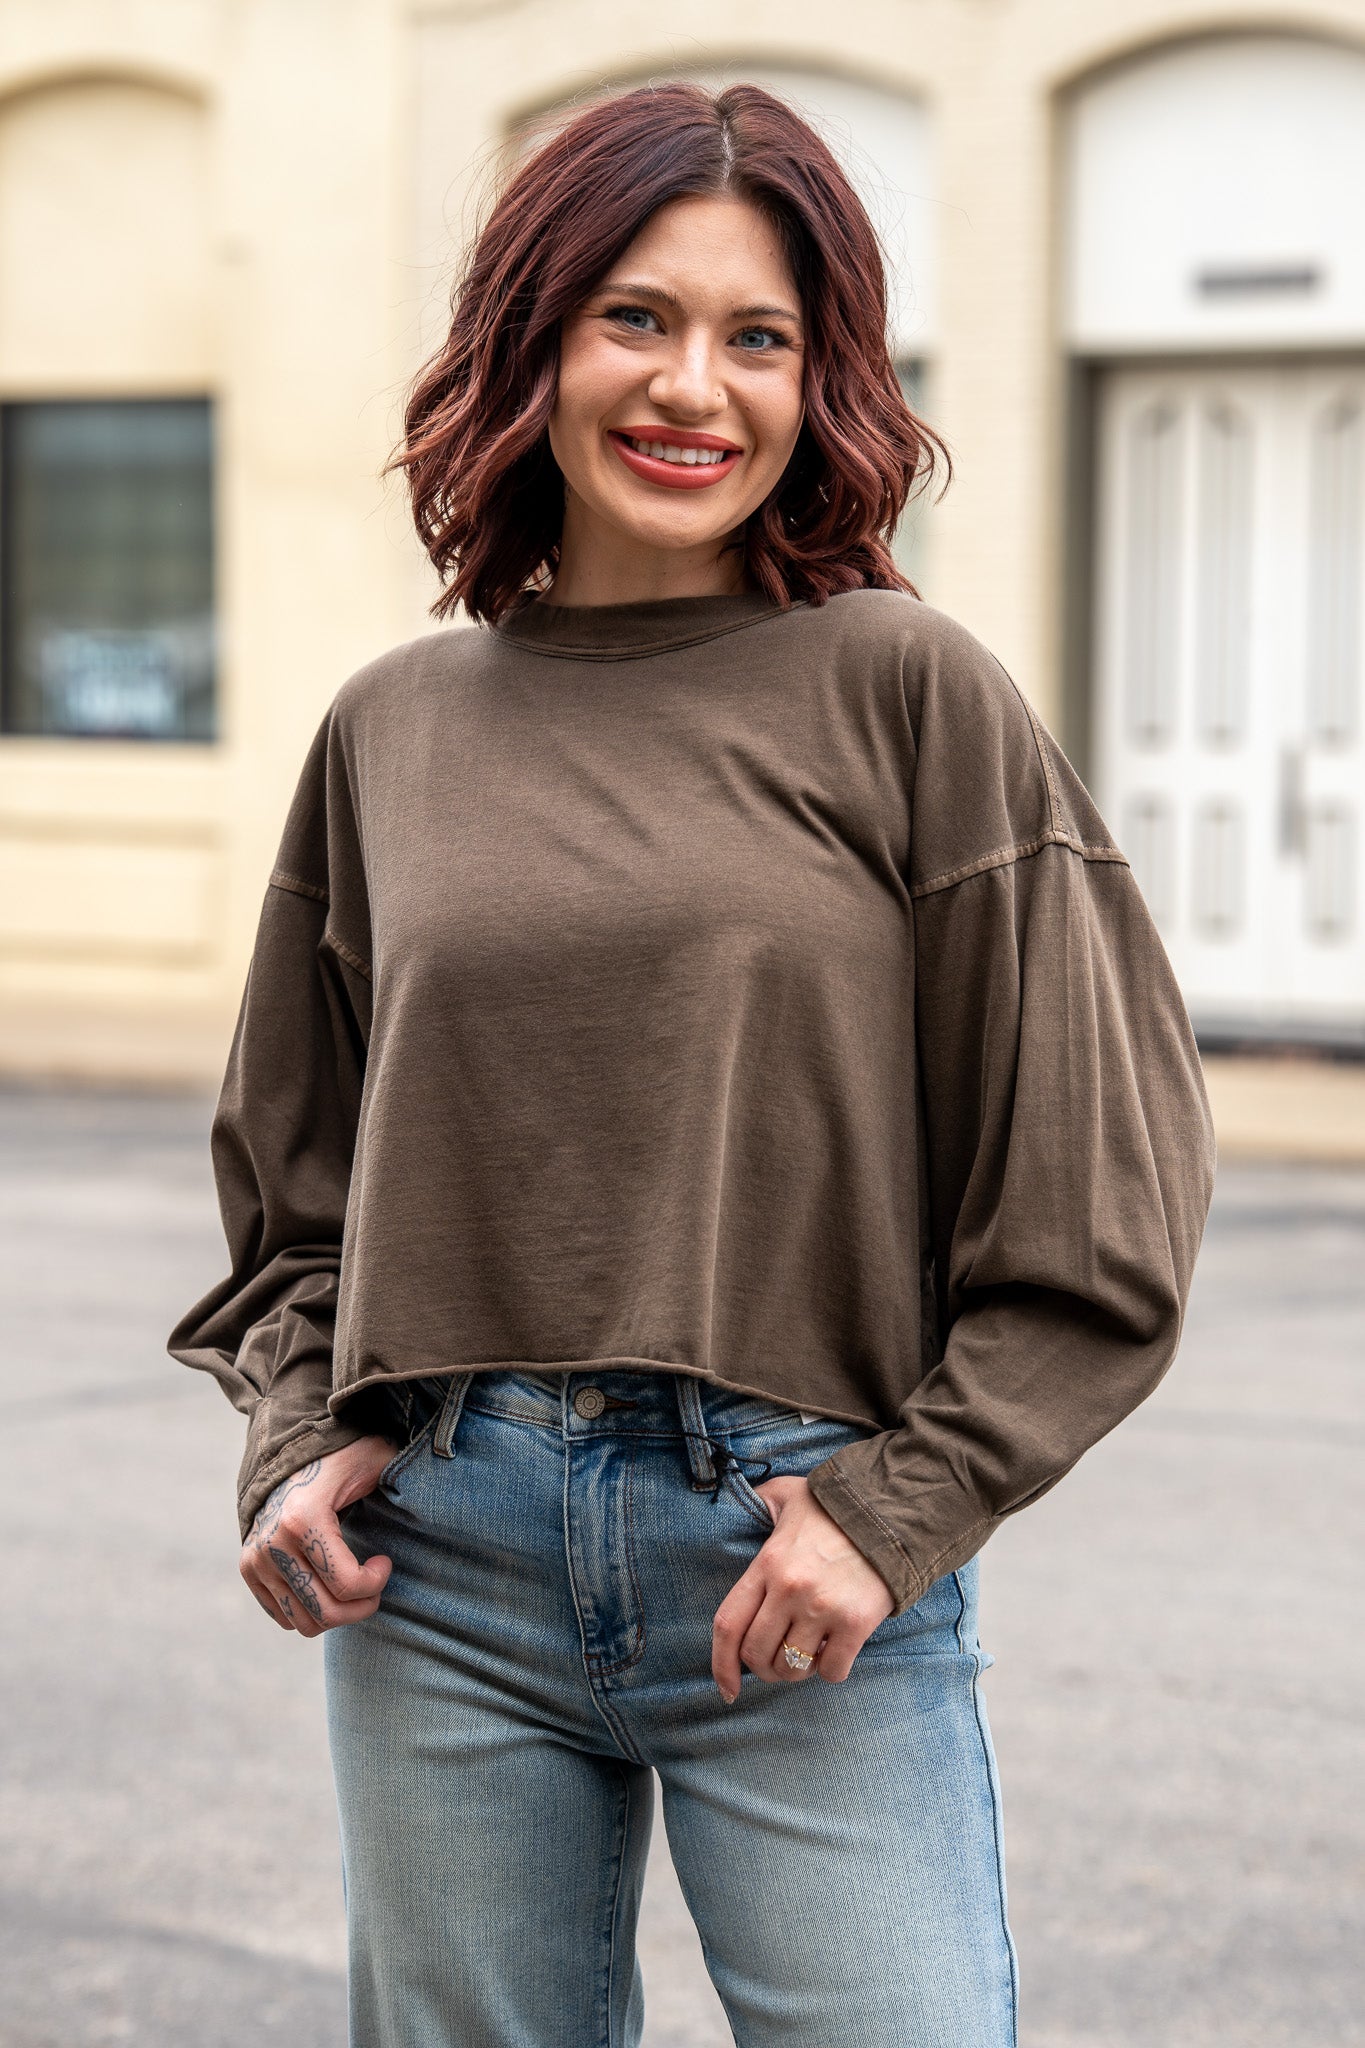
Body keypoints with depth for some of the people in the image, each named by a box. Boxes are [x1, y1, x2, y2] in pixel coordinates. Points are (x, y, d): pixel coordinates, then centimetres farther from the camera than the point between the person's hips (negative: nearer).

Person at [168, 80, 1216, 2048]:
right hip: (446, 1564, 3)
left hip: (811, 1555, -3)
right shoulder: (395, 727, 7)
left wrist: (902, 1507, -8)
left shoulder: (905, 691, -3)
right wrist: (297, 1441, 4)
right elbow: (298, 1171, 18)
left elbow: (1095, 1209, -2)